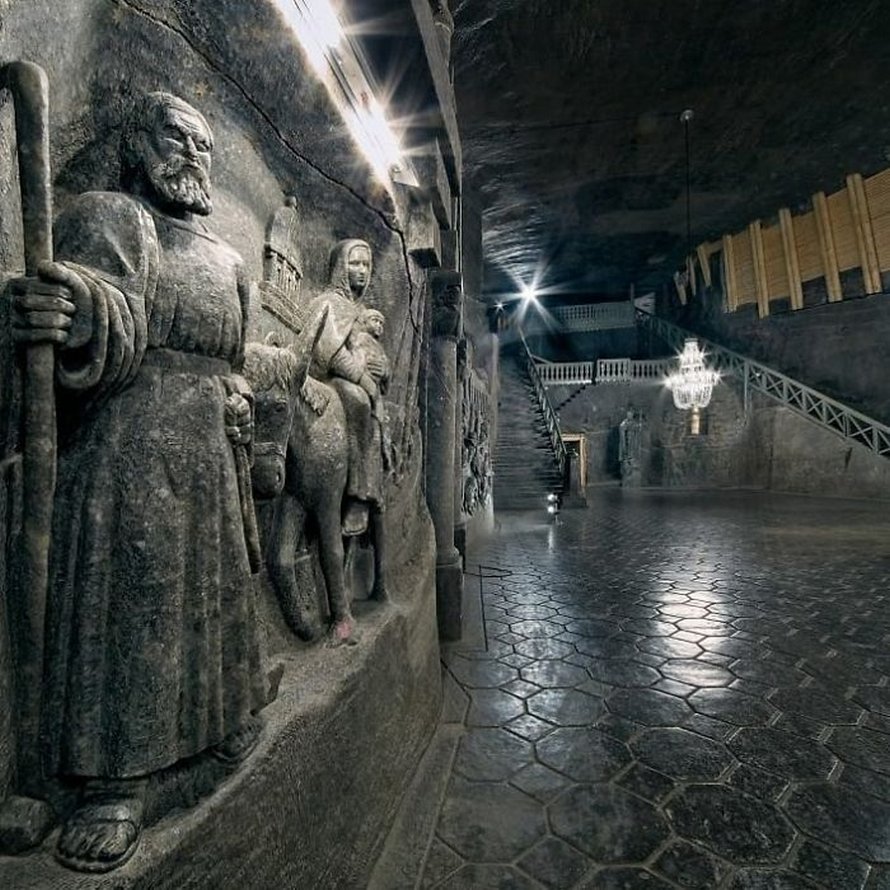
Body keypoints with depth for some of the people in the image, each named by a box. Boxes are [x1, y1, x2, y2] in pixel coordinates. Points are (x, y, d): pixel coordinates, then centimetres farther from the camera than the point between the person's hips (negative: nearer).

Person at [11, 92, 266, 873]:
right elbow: (116, 332, -15)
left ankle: (225, 715, 31)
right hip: (132, 446, -6)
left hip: (210, 448, 7)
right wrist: (82, 316, -37)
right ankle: (117, 780, 8)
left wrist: (241, 431, 17)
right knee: (131, 593, -5)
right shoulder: (109, 217, 3)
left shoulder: (225, 257, 23)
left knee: (214, 586, 13)